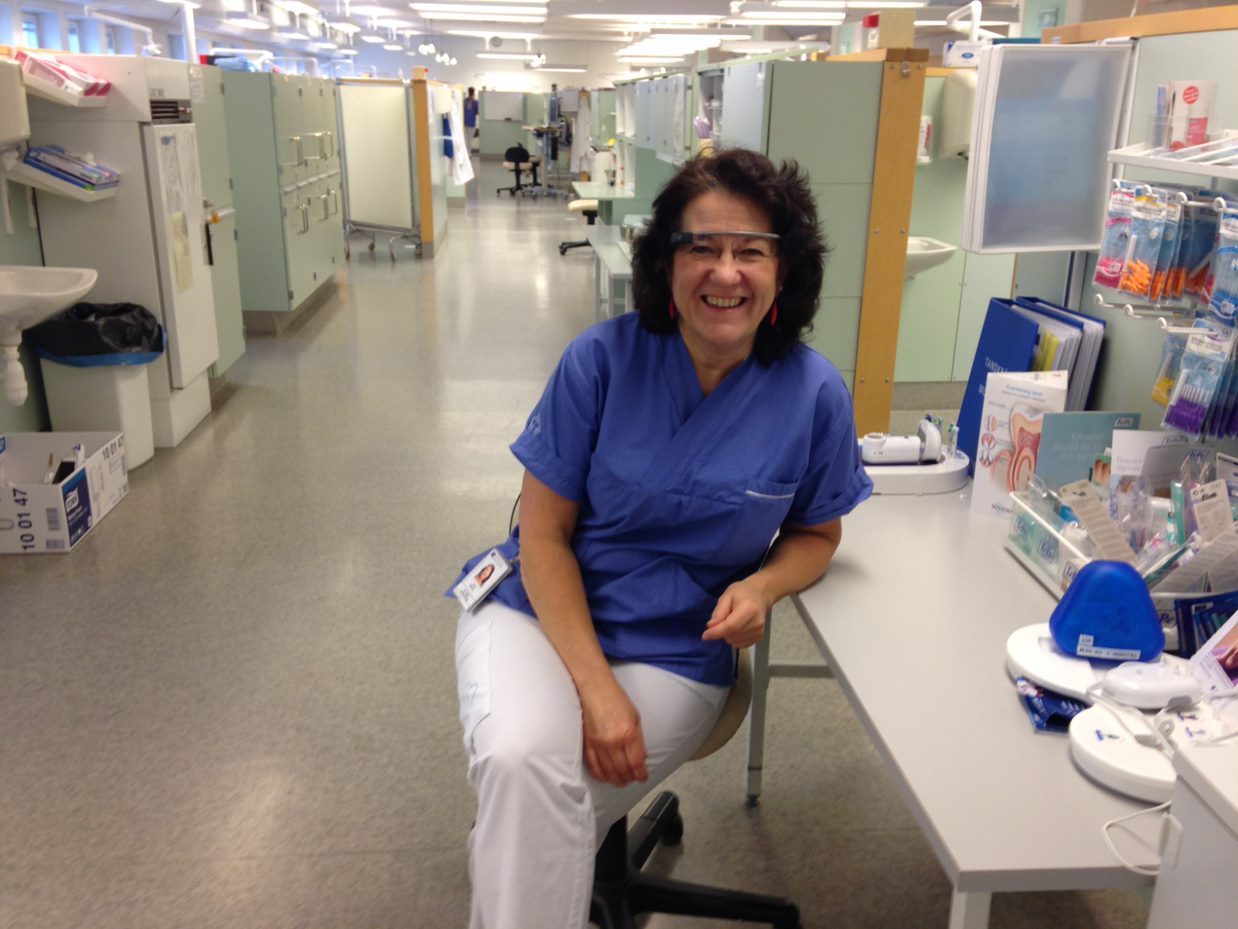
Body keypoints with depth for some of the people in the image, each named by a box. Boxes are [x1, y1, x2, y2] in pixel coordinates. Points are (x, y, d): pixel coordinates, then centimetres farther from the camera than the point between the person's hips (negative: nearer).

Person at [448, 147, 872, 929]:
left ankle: (500, 854, 10)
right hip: (541, 610, 0)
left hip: (678, 652, 1)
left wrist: (763, 586, -15)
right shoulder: (603, 359, -11)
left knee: (531, 820, -20)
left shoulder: (815, 394, -8)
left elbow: (817, 532, 9)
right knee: (521, 763, -30)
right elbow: (545, 534, -8)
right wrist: (596, 686, -18)